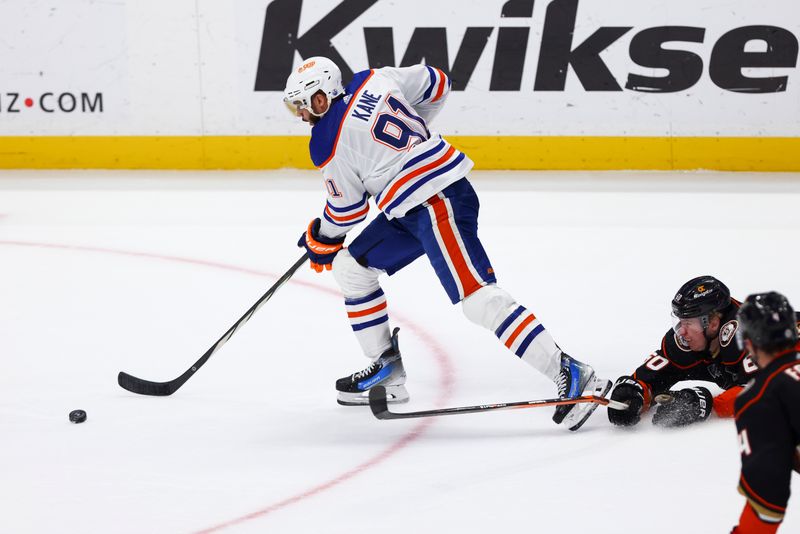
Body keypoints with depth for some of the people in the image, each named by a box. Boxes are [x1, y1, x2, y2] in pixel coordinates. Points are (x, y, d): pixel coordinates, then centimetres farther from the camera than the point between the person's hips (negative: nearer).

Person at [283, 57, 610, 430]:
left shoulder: (327, 144, -10)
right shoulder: (375, 80, 8)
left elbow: (347, 208, 1)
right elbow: (436, 84, 18)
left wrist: (321, 238, 22)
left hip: (437, 203, -10)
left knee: (478, 297, -18)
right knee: (350, 266, 16)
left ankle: (571, 376, -23)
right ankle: (387, 371, 21)